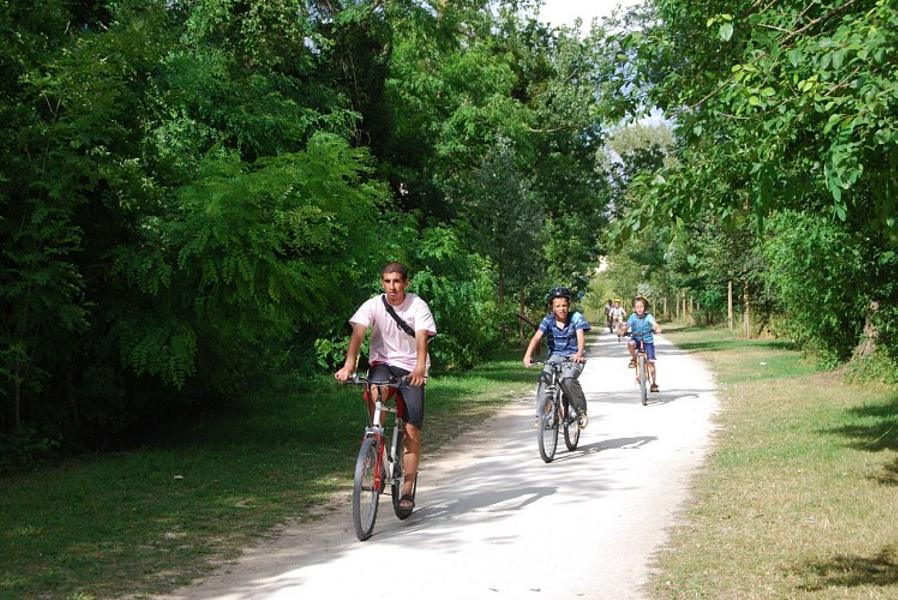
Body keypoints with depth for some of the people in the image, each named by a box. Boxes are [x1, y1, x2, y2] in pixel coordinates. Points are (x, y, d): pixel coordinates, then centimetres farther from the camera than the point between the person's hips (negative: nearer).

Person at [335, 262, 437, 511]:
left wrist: (420, 367, -41)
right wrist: (348, 365, -35)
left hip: (411, 368, -1)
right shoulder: (373, 305, -6)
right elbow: (358, 334, -19)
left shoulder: (417, 305, -9)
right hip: (382, 363, 1)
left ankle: (407, 490, 3)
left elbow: (422, 337, -23)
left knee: (412, 430, -7)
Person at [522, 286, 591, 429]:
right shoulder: (548, 320, -3)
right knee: (544, 379, -24)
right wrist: (528, 355, -32)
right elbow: (537, 337, -15)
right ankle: (540, 415, -14)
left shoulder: (576, 318, -7)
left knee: (568, 380, -30)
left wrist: (579, 353, -41)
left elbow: (581, 337, -20)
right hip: (554, 356, 3)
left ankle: (581, 412, -12)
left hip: (572, 357, -2)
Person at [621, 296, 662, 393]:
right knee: (630, 344, -35)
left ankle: (654, 383, 2)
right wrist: (622, 331, -38)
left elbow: (654, 323, -26)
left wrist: (657, 328, -49)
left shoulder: (648, 316, -11)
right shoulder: (633, 317, -8)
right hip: (636, 338, 1)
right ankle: (633, 359, -7)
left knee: (650, 362, -8)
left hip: (647, 340, -1)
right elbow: (626, 326, -17)